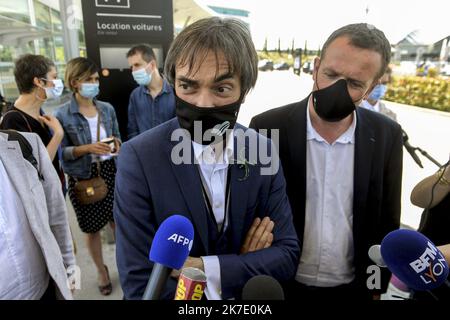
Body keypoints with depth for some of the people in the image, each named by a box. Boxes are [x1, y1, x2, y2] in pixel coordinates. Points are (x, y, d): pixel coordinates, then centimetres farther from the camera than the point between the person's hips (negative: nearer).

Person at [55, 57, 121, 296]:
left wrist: (116, 142, -12)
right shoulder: (63, 115, -10)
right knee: (92, 228, 13)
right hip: (83, 177, -2)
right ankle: (101, 270, 35)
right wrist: (86, 148, -24)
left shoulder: (107, 109, 1)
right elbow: (61, 153, -9)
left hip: (110, 171, 3)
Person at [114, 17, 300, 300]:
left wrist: (208, 269, -26)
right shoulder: (139, 158, -26)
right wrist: (248, 266, -21)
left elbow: (286, 255, -13)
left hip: (249, 296, 3)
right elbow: (140, 285, -25)